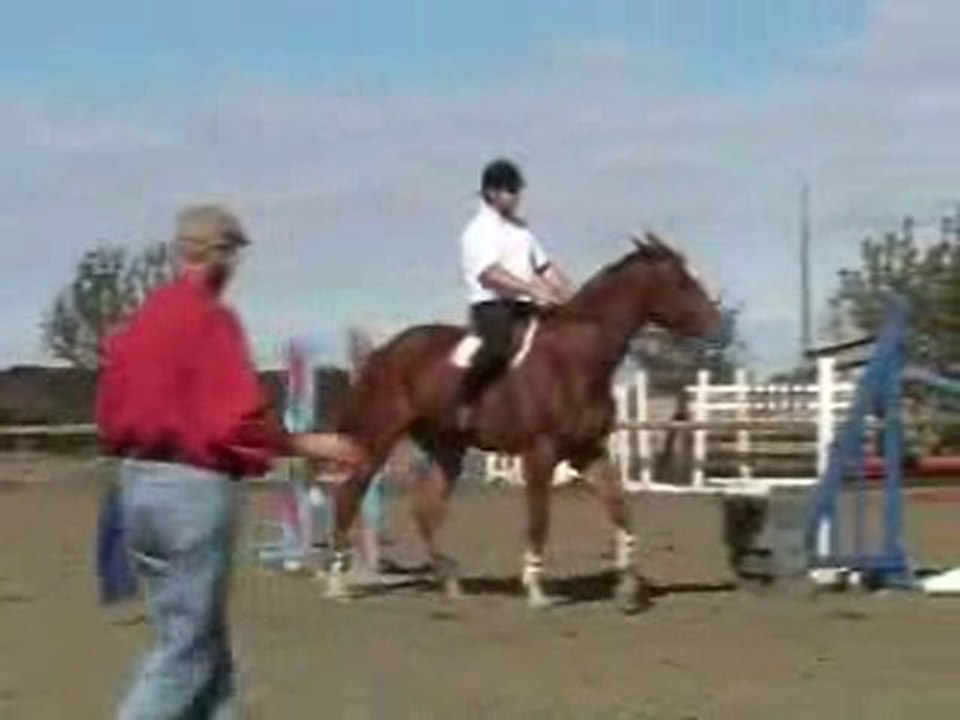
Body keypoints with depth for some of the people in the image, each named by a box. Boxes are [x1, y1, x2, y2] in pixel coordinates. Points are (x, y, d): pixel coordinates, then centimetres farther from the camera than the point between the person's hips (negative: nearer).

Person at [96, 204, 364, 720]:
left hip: (137, 481, 9)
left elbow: (109, 412, 13)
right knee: (187, 648, -2)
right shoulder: (212, 319, -14)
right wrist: (307, 446, -9)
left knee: (202, 636, 17)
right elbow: (237, 421, -20)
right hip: (194, 488, -8)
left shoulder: (142, 319, 10)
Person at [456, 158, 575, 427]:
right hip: (492, 305, -8)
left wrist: (572, 298, 6)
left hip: (525, 306, 8)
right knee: (497, 350, -33)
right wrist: (535, 291, -27)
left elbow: (545, 268, 20)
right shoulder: (479, 231, -6)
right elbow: (492, 275, -19)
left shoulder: (520, 229, 17)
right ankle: (464, 402, -19)